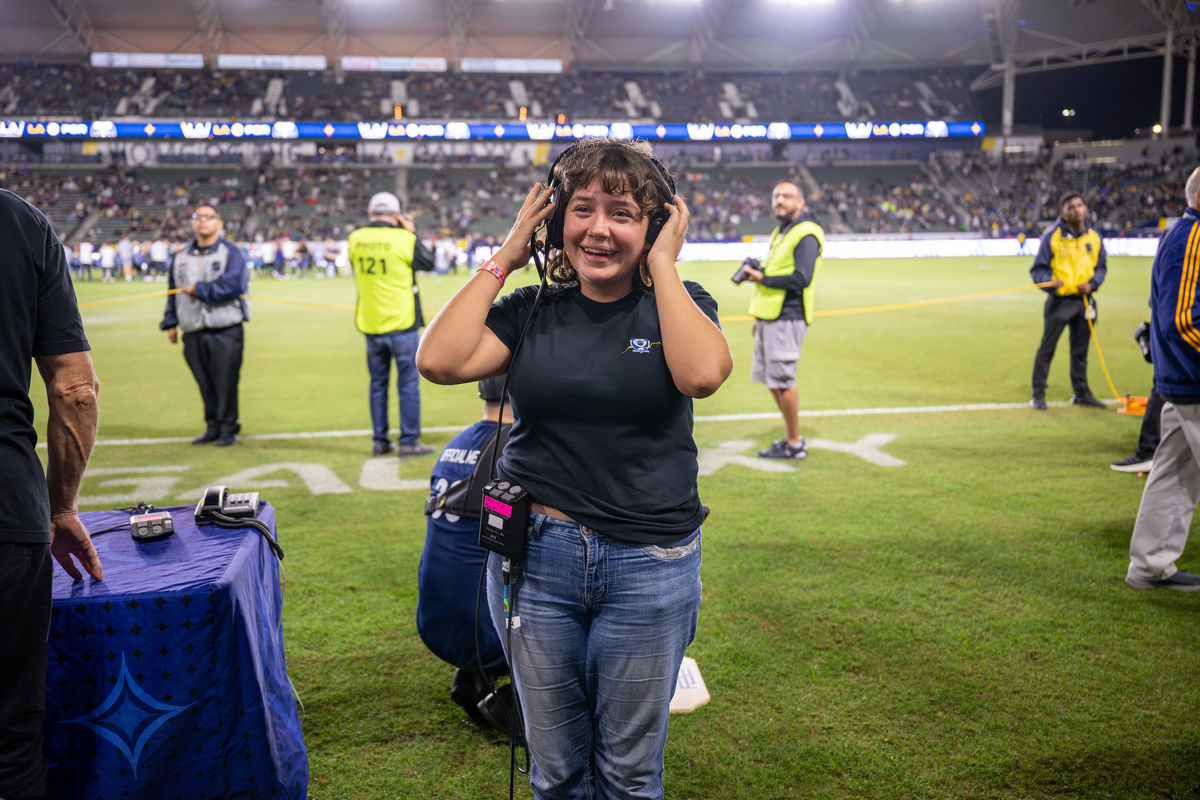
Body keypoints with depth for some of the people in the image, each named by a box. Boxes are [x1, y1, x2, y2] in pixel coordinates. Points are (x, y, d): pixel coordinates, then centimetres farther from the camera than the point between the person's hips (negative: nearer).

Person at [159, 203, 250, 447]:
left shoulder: (231, 253, 0)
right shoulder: (180, 257, 17)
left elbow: (231, 285, -15)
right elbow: (173, 292, 21)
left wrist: (198, 289, -9)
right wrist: (171, 323, 15)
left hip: (225, 332, -4)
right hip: (193, 333, 5)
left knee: (226, 382, -4)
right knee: (205, 384, 6)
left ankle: (228, 428, 6)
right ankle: (213, 427, 16)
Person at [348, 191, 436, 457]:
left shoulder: (356, 238, 1)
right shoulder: (405, 239, -11)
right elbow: (429, 264, 4)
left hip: (370, 325, 4)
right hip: (401, 322, -4)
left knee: (378, 383, 13)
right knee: (408, 383, 2)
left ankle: (380, 441, 17)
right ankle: (408, 442, 4)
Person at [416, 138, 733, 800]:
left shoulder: (679, 302, 0)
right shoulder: (529, 311, 3)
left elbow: (702, 374, -23)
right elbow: (439, 361, -13)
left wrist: (662, 266, -13)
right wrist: (503, 259, -5)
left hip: (649, 565, -1)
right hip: (534, 557, 2)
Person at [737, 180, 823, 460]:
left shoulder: (806, 234, -11)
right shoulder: (780, 233, 19)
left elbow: (801, 279, -21)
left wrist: (762, 278, -16)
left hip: (787, 318, -10)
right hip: (770, 318, 10)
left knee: (782, 381, -7)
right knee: (772, 380, 13)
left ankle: (794, 444, 2)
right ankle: (791, 437, 23)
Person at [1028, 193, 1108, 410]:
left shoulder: (1094, 237, 5)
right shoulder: (1052, 236, -8)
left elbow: (1101, 266, 13)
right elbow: (1038, 268, -6)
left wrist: (1092, 283, -6)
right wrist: (1049, 283, -24)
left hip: (1084, 300, 4)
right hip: (1059, 300, -4)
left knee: (1080, 350, 13)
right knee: (1047, 347, -3)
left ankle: (1081, 392, 24)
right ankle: (1038, 394, 4)